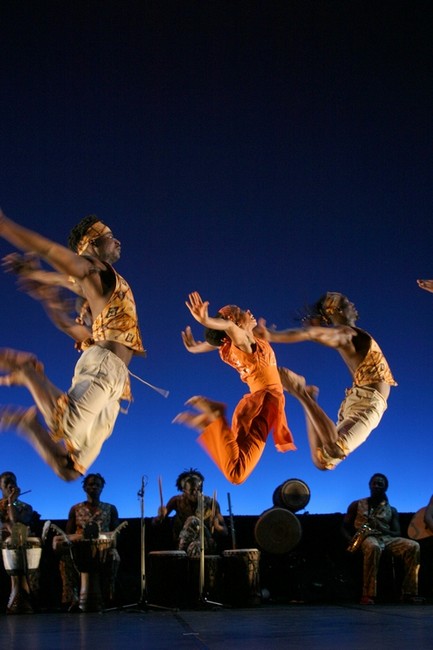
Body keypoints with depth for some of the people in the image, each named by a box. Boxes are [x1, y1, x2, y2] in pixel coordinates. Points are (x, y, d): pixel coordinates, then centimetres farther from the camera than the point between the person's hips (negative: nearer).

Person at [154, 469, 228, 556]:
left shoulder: (211, 503, -4)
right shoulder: (177, 501, -3)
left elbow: (225, 532, 0)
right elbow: (155, 522, -2)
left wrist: (217, 527, -24)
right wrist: (161, 516, -26)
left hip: (207, 545, -1)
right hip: (183, 543, 1)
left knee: (193, 521, -31)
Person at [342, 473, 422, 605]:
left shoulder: (391, 510, 22)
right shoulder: (357, 505, 18)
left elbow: (397, 534, 12)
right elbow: (345, 528, 13)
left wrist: (382, 529, -10)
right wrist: (351, 541, -9)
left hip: (387, 538, 3)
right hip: (367, 538, -3)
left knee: (413, 546, -26)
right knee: (373, 547, -42)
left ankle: (408, 593, -27)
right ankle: (368, 595, -42)